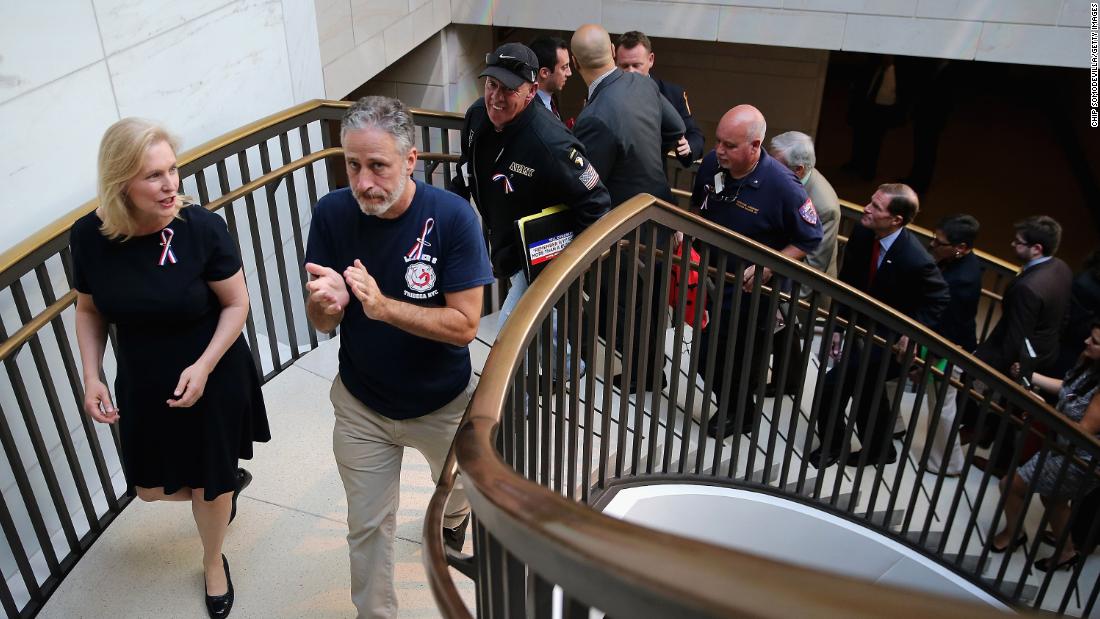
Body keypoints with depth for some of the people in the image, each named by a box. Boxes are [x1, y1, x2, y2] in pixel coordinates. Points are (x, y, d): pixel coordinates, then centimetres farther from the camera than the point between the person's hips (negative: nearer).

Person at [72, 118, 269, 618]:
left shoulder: (202, 227, -24)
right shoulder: (90, 235, -15)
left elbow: (237, 304, -14)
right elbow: (89, 310, 1)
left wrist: (203, 368, -23)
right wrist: (92, 378, -8)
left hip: (213, 379, -3)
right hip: (143, 385, 3)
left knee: (209, 483, 14)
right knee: (151, 489, 16)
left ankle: (213, 562, 45)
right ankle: (230, 481, 48)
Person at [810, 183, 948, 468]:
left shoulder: (916, 260, -31)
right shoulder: (861, 234, -13)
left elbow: (938, 299, -12)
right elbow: (847, 282, -2)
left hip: (891, 339, -7)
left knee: (834, 383, -7)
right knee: (867, 388, 22)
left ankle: (831, 446, 21)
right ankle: (878, 449, 47)